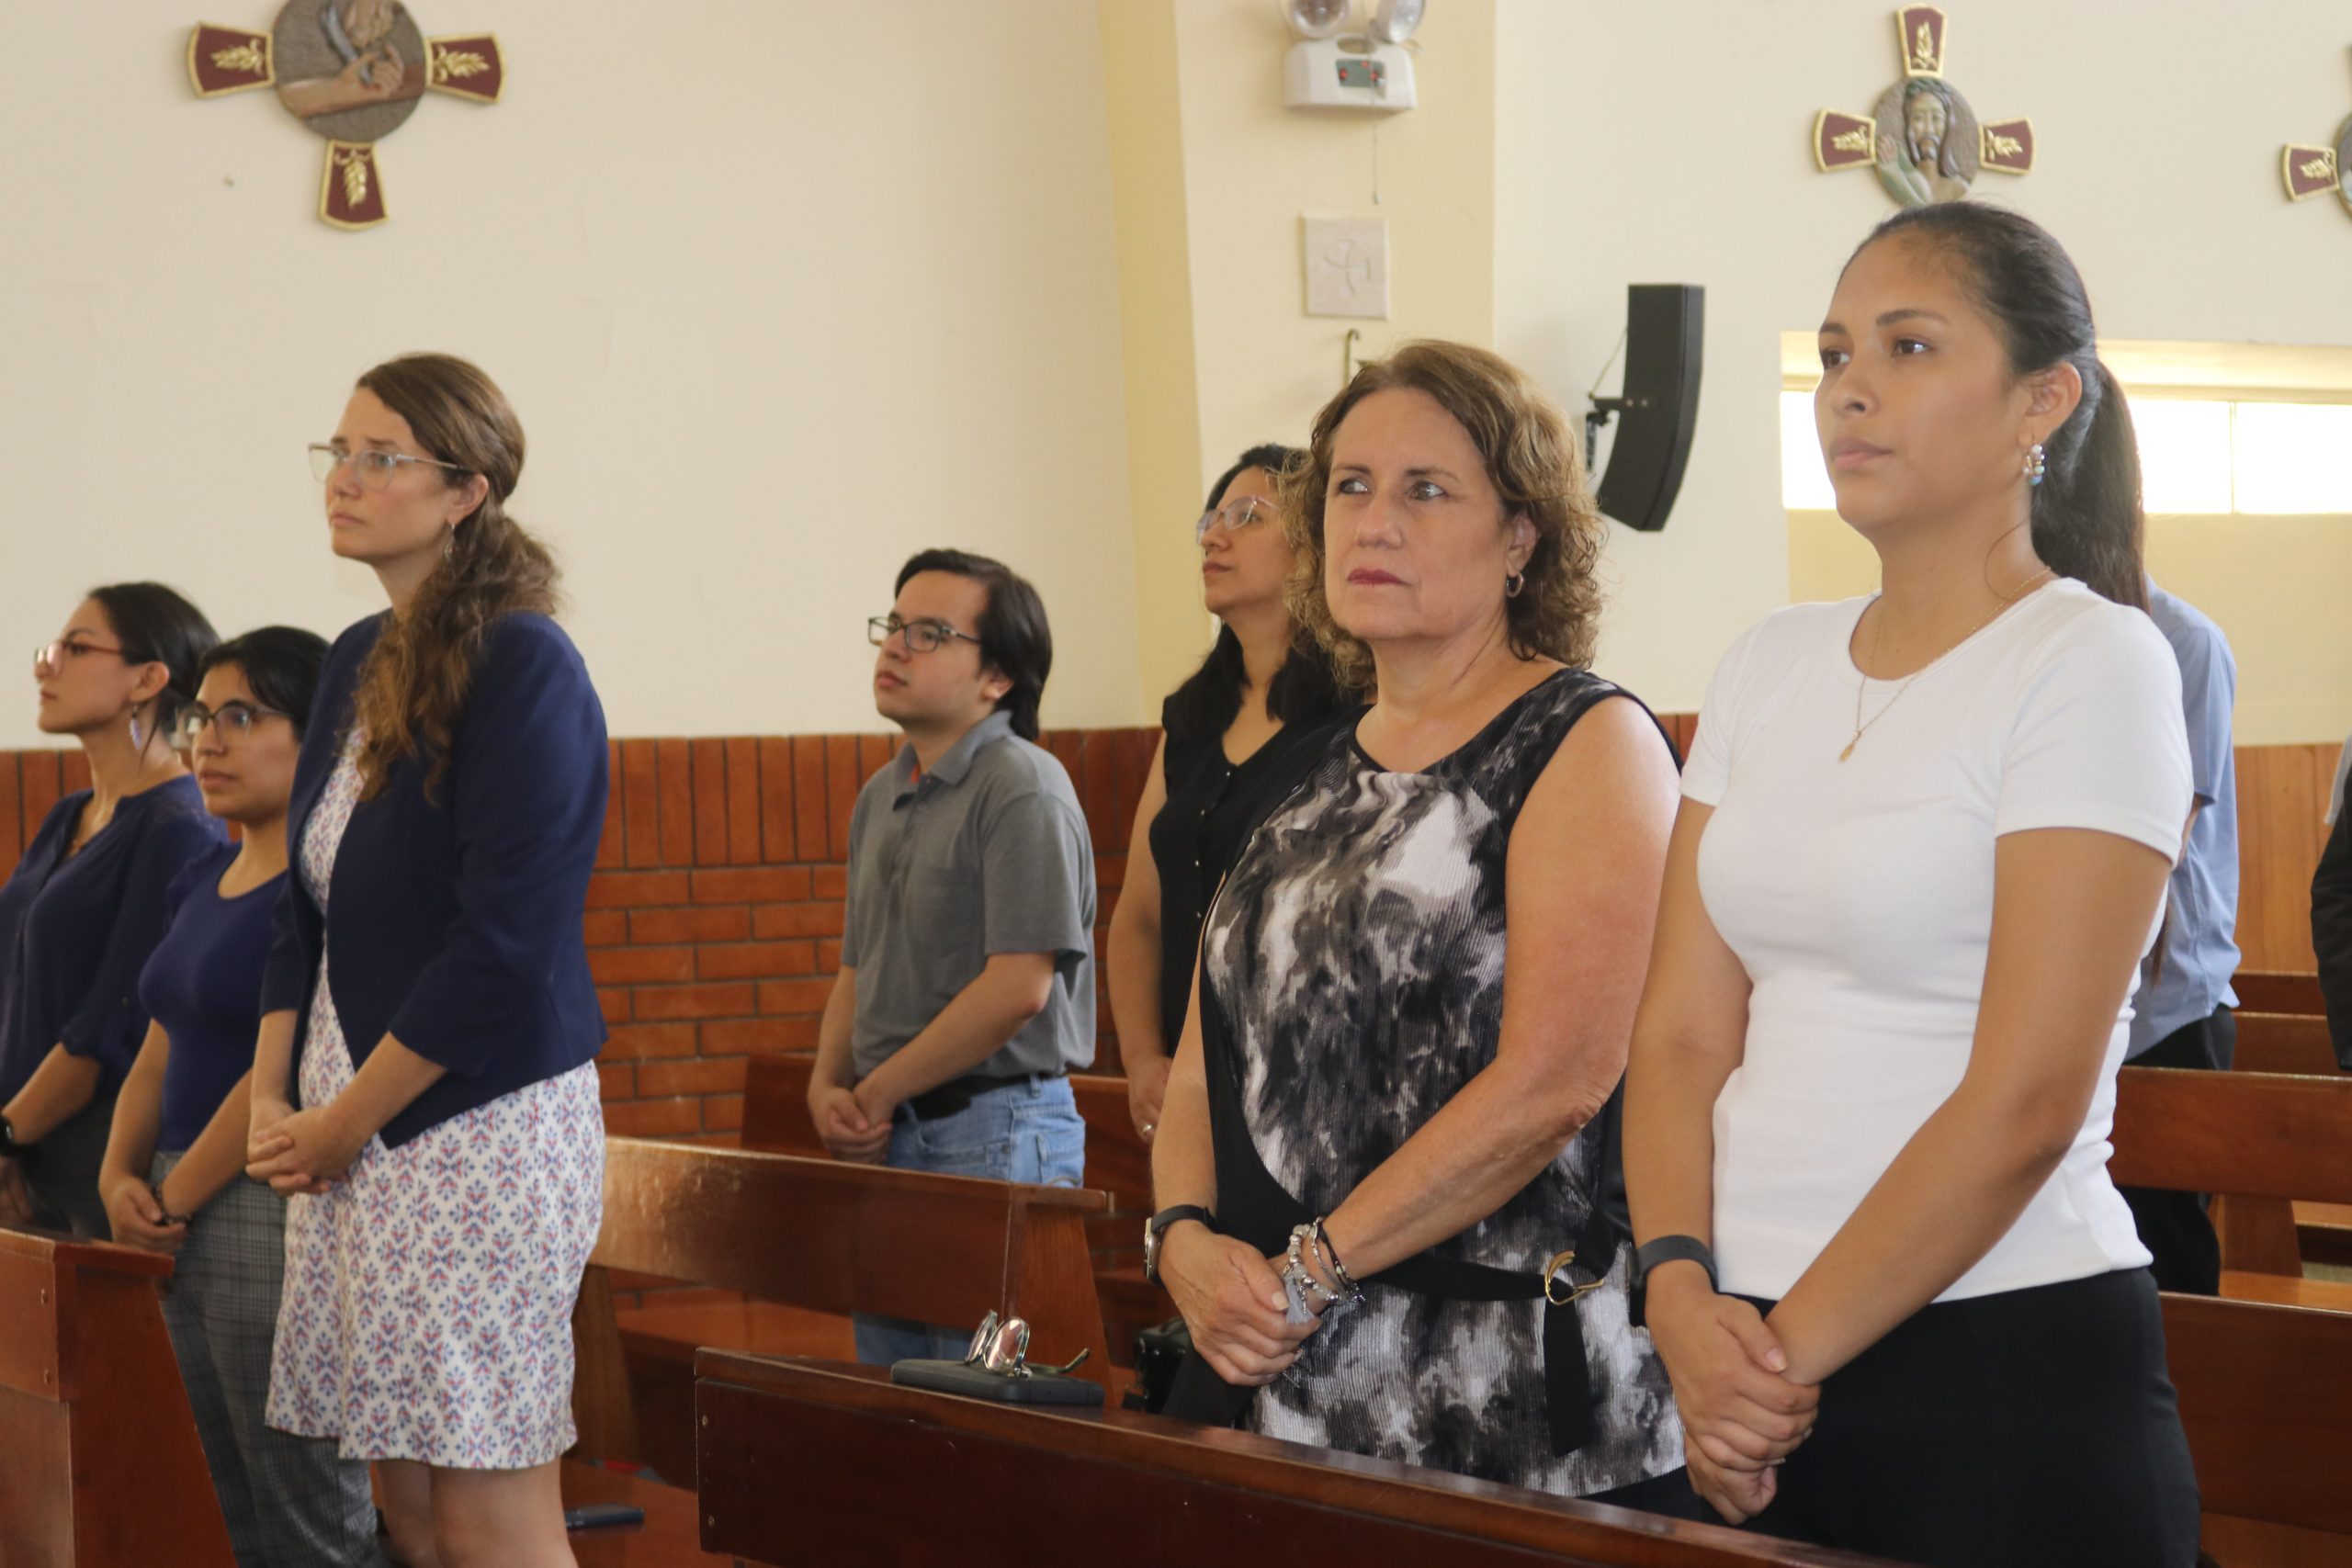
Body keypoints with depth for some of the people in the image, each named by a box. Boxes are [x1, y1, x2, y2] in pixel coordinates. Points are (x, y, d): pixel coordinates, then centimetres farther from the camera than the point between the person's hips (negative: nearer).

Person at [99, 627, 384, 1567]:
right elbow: (159, 1056, 17)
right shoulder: (203, 881, 16)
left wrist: (175, 1195, -11)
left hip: (279, 1209, -9)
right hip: (190, 1226, 9)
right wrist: (121, 1177, 0)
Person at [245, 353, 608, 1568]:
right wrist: (273, 1101, 4)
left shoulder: (523, 665, -13)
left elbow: (504, 944, -17)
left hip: (477, 1120, -8)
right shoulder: (358, 661, 12)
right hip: (344, 1134, 8)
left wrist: (346, 1123, -11)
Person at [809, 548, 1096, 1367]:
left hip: (996, 1128, -8)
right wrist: (827, 1086, 3)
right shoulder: (881, 797, 15)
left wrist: (874, 1095, -13)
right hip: (889, 1140, 8)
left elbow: (1019, 987, -20)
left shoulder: (1023, 789, -13)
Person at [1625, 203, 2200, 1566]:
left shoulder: (2090, 663, -8)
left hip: (2005, 1366, -5)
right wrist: (1683, 1294, -10)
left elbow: (2024, 1100, -15)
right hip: (1766, 1369, 6)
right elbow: (1683, 1031, 6)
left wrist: (1791, 1350, -13)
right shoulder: (1774, 664, 9)